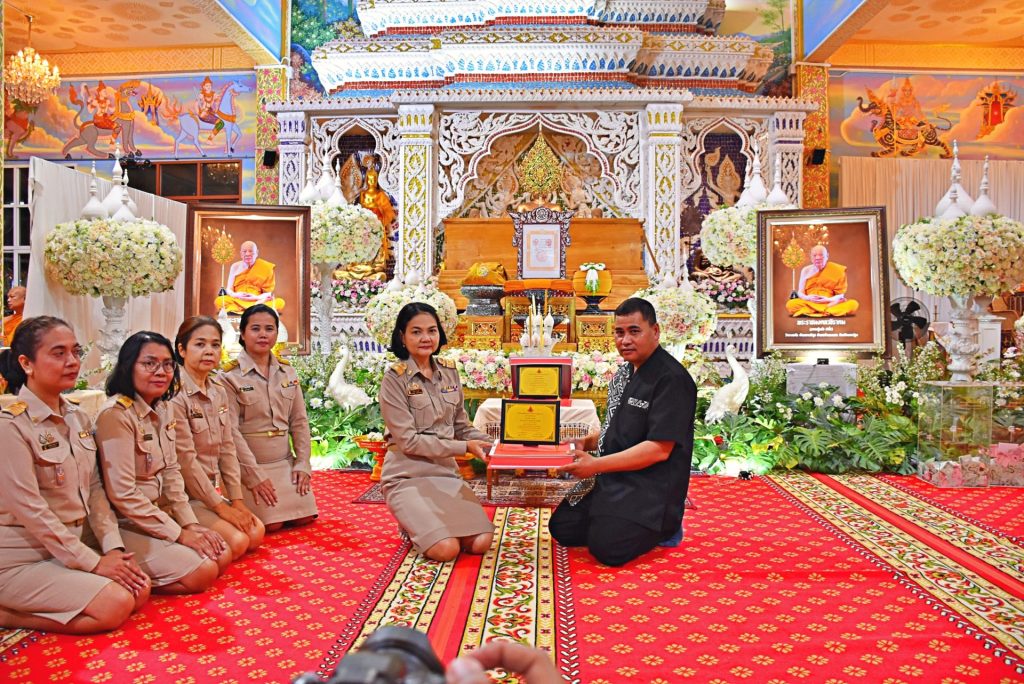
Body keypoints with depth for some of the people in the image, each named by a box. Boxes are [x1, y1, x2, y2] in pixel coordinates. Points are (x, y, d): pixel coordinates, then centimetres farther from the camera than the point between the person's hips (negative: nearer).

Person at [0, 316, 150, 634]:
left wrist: (113, 548, -5)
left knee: (140, 589, -7)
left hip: (72, 545, 8)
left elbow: (95, 489, 7)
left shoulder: (78, 419, 6)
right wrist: (93, 562, -16)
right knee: (115, 605, -19)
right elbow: (30, 511, -20)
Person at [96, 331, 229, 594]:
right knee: (203, 572, -17)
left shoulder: (161, 410, 5)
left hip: (159, 514, 8)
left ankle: (139, 574, 9)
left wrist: (191, 524, -1)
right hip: (126, 525, -8)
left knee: (222, 556, 1)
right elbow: (123, 495, -23)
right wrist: (179, 534, -17)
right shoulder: (116, 414, -21)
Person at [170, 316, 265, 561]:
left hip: (216, 488, 8)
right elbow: (185, 459, -19)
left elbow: (228, 449, 6)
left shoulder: (219, 391, 7)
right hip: (186, 494, -8)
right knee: (237, 541, -19)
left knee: (256, 534, -3)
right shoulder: (175, 394, -18)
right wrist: (220, 506, -15)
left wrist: (236, 499, -1)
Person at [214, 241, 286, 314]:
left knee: (280, 303, -31)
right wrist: (235, 295, -14)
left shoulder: (266, 268, 1)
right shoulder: (235, 267, 8)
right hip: (237, 301, 2)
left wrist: (256, 297, -20)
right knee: (219, 301, -29)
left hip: (258, 302, -1)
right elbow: (229, 289, 9)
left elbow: (269, 293, 0)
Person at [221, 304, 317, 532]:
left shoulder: (288, 372, 6)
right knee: (271, 524, -14)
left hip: (285, 462, 5)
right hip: (249, 464, -5)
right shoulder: (230, 376, -10)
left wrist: (303, 463, 0)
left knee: (304, 517, 0)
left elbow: (299, 421, 8)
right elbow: (231, 430, -13)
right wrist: (254, 475, -16)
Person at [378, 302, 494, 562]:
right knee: (446, 548, -21)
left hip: (446, 472, 5)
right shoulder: (395, 378, -10)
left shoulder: (449, 372, 6)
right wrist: (464, 448, -18)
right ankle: (413, 525, 12)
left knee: (481, 542, -11)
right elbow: (408, 439, -15)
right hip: (407, 477, -5)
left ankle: (424, 521, 17)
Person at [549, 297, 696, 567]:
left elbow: (659, 449, -23)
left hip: (650, 486, -8)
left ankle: (661, 529, 5)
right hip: (612, 479, 9)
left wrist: (596, 466, -24)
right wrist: (585, 443, 5)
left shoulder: (672, 379, -18)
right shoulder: (625, 373, 11)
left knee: (607, 547, -22)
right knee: (561, 528, 3)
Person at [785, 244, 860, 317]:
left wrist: (829, 300, -21)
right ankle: (830, 312, -29)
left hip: (831, 303, 0)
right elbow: (800, 292, 6)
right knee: (790, 305, -31)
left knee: (853, 304, -29)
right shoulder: (806, 270, 7)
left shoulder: (836, 271, 2)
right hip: (810, 303, 0)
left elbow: (840, 295, 0)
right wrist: (807, 298, -18)